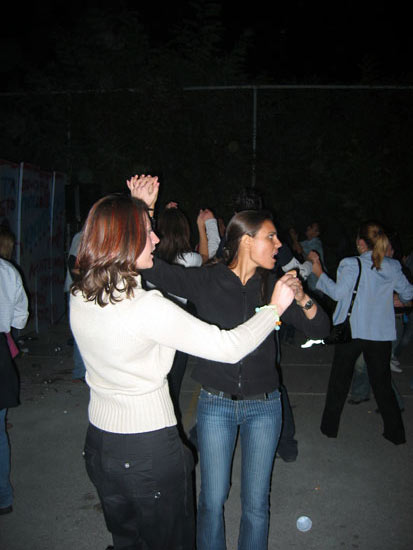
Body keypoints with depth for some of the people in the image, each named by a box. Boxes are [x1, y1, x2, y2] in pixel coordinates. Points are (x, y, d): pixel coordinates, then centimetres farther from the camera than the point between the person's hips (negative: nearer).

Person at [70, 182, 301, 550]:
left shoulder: (79, 295, -7)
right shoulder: (147, 308, -28)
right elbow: (230, 348, -23)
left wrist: (140, 207, 16)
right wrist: (276, 306, -9)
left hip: (98, 442, 6)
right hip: (149, 450, -6)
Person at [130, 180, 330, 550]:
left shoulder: (273, 285, -2)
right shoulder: (205, 280, -9)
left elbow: (321, 330, -3)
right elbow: (151, 265, -13)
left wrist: (301, 298, -22)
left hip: (263, 406, 2)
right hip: (215, 404, -1)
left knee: (256, 503, 14)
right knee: (213, 500, 13)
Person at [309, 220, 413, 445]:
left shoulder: (351, 264, -14)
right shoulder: (393, 267, 0)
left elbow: (338, 292, -19)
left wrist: (319, 273, -11)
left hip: (351, 331, -3)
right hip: (381, 334, 3)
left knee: (339, 380, 12)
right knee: (382, 383, 16)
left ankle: (330, 426, 23)